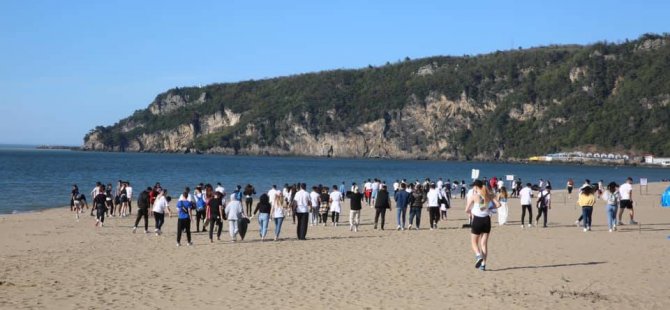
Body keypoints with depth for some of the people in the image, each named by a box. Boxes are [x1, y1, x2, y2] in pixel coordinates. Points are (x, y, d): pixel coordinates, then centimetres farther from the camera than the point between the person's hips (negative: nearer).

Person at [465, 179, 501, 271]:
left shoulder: (474, 196, -9)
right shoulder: (489, 195, 1)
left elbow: (467, 210, -9)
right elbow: (498, 204, -4)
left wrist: (470, 212, 13)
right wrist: (490, 208, 12)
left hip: (477, 220, -4)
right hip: (487, 220, 4)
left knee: (474, 242, 11)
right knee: (484, 243, 11)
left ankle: (478, 255, -17)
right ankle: (483, 264, 7)